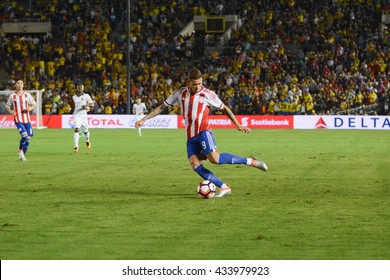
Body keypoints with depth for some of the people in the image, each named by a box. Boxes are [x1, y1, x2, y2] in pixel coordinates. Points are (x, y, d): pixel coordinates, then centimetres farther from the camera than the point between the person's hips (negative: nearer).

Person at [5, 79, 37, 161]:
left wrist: (30, 108, -7)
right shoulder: (12, 96, 3)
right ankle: (20, 150, 6)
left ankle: (22, 155, 17)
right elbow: (7, 105, 14)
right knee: (24, 135, -22)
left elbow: (34, 104, 14)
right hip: (18, 120, -3)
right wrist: (10, 111, -6)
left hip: (27, 120, 3)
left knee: (28, 138, -1)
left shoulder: (27, 95, 5)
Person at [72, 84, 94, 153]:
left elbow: (91, 107, -4)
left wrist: (86, 107, -21)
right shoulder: (74, 97, 7)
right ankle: (76, 146, -21)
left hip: (84, 116, -1)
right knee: (76, 129, -21)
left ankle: (87, 140, 48)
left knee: (85, 131, 13)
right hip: (76, 115, 1)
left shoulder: (86, 96, -4)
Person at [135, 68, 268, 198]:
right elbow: (161, 107, 14)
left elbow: (224, 108, 7)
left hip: (204, 132, -5)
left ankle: (250, 161, -11)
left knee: (214, 158, -24)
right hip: (191, 137, 5)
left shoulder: (208, 94, -5)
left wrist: (238, 125, 3)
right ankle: (224, 188, -11)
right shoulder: (180, 93, 5)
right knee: (195, 165, -14)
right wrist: (143, 120, 11)